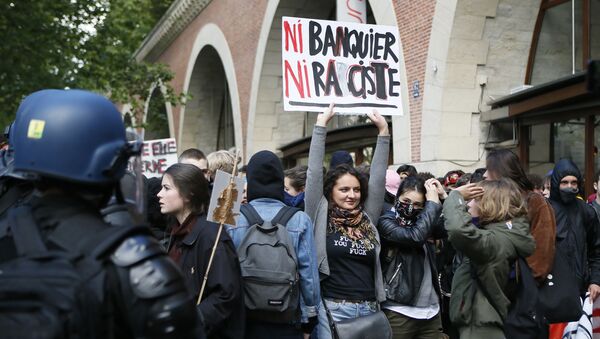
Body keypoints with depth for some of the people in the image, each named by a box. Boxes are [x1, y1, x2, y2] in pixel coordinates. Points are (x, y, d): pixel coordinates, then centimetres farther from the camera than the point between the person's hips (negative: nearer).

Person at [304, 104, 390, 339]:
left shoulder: (367, 219, 9)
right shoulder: (321, 217, 0)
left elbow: (378, 176, 9)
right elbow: (314, 172, -3)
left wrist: (383, 131, 7)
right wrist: (321, 124, -2)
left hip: (369, 310, 4)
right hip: (333, 310, -4)